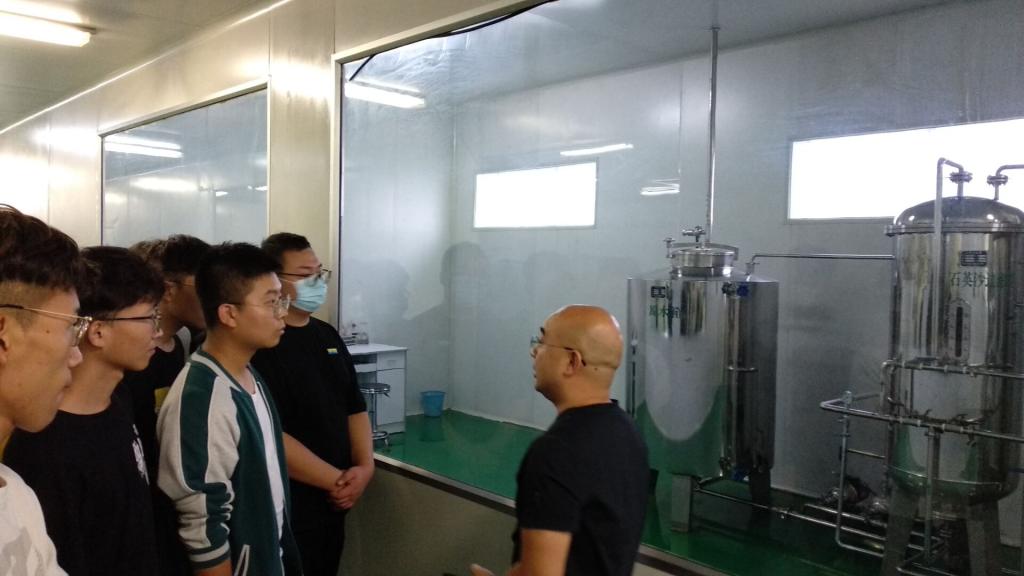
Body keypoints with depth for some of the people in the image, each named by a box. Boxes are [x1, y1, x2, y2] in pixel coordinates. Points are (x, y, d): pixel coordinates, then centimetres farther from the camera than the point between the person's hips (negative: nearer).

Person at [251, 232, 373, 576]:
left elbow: (355, 408, 11)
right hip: (286, 509, -7)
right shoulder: (260, 343, -17)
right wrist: (337, 480, -15)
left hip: (334, 502, 7)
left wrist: (364, 467, -4)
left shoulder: (327, 335, 8)